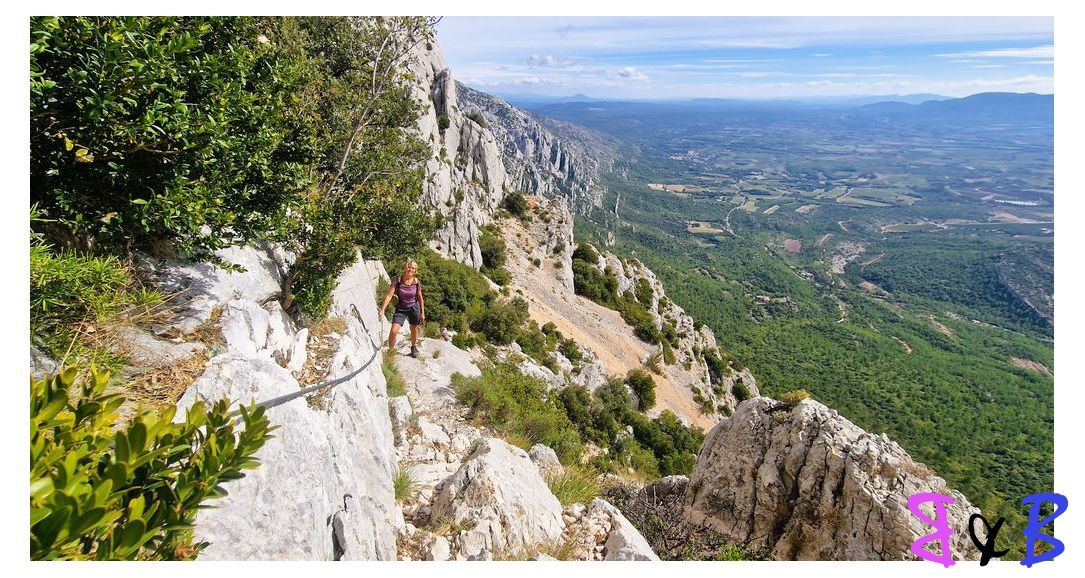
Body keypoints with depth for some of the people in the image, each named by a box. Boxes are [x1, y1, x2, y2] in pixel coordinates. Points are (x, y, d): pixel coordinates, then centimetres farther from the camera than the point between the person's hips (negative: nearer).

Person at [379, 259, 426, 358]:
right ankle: (390, 350, 8)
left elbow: (420, 298, 1)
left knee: (414, 329, 17)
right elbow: (389, 295, -19)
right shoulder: (398, 280, -15)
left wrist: (422, 313, 4)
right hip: (401, 309, -1)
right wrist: (382, 310, -27)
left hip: (414, 308, 2)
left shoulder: (416, 282, -9)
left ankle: (414, 348, 43)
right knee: (393, 331, -13)